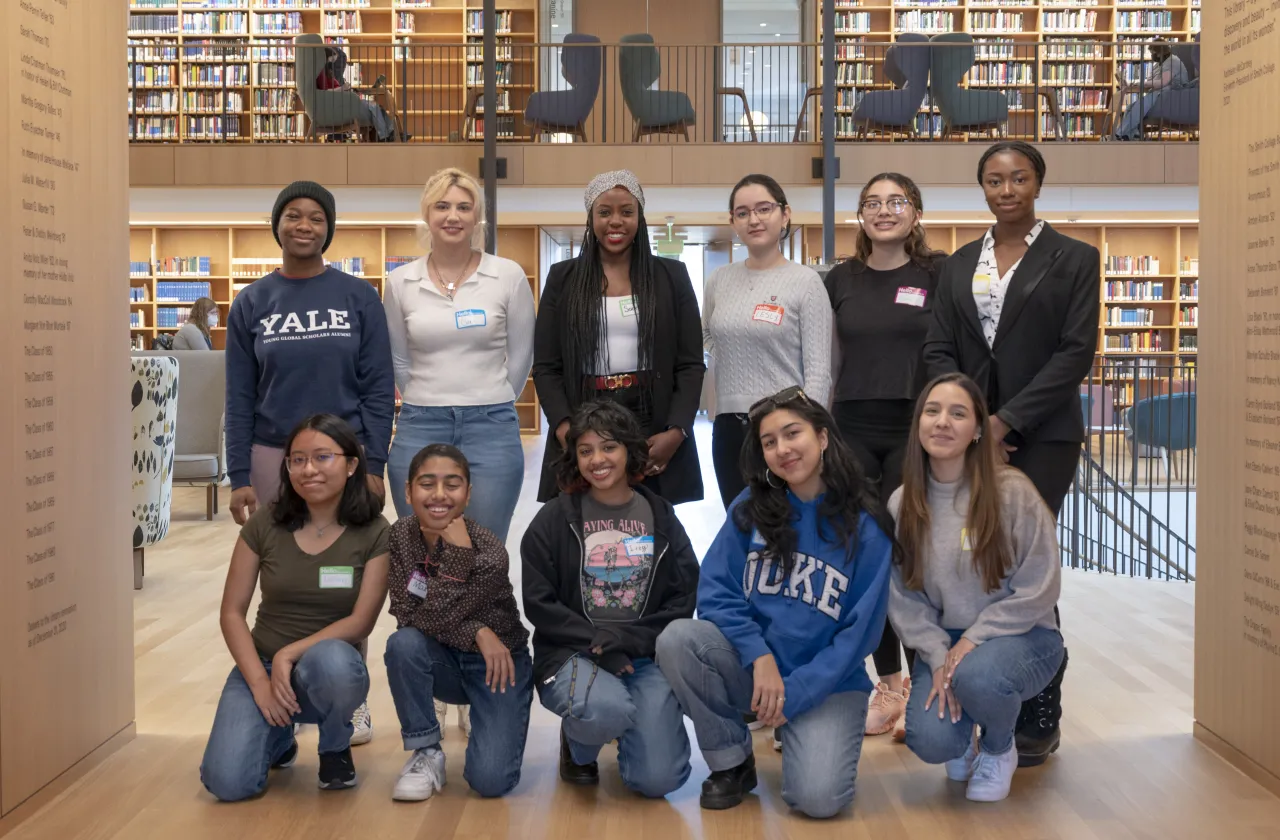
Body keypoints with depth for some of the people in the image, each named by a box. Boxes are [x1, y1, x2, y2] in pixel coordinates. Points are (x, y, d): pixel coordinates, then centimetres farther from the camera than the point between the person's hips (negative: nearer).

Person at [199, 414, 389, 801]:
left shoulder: (374, 533, -7)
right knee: (227, 782, -22)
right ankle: (278, 734, 16)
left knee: (330, 660, -40)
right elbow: (232, 612, -2)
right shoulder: (264, 524, -2)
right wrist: (259, 681, -14)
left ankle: (335, 747, -4)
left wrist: (290, 655, -22)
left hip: (331, 666, -1)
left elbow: (361, 621, -11)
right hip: (261, 664, 2)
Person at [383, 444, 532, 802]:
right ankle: (426, 754, -10)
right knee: (403, 643, -32)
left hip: (497, 662, -3)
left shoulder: (487, 550, -23)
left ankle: (490, 725, 16)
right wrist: (476, 632, -26)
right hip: (443, 662, 3)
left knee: (490, 780, -20)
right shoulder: (400, 536, -12)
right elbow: (408, 616, -18)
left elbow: (434, 618, -29)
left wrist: (459, 553, -36)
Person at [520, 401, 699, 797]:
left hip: (646, 657, 2)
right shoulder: (554, 519, 3)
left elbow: (684, 599, 2)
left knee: (659, 779, -16)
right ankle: (578, 745, 3)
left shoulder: (661, 517, 9)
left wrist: (628, 641, -13)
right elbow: (538, 603, -3)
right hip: (573, 654, -2)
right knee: (607, 709, -37)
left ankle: (627, 729, 20)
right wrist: (598, 641, -14)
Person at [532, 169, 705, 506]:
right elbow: (545, 366, 5)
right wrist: (565, 429, -11)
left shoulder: (671, 276, 8)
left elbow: (691, 364, 5)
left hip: (654, 429, 0)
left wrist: (676, 432, -10)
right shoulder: (563, 278, 9)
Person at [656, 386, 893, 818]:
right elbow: (715, 592, -5)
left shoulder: (866, 527, -8)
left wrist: (795, 693, -17)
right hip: (750, 665, 3)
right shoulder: (749, 510, -2)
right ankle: (731, 762, -3)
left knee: (818, 798, -25)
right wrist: (760, 657, -20)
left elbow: (859, 633, -10)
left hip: (828, 683, -2)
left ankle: (803, 736, 12)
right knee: (677, 639, -26)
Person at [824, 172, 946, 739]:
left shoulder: (939, 274, 0)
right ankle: (889, 685, 18)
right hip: (854, 431, 4)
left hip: (915, 430, -3)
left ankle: (923, 688, 10)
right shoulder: (841, 279, 10)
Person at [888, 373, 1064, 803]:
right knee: (930, 742, -23)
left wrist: (973, 641, -18)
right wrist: (938, 657, -16)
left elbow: (1039, 589, -13)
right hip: (941, 641, 3)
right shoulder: (902, 504, -2)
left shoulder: (1012, 492, -14)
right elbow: (903, 597, -3)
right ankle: (963, 741, 19)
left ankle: (998, 751, 1)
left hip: (1019, 636, -2)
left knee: (977, 675, -37)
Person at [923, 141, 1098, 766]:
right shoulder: (959, 264, 14)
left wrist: (1007, 420, -13)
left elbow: (1077, 351, -6)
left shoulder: (1073, 259, 2)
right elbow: (938, 350, 9)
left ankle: (1039, 716, 5)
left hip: (1041, 435, -4)